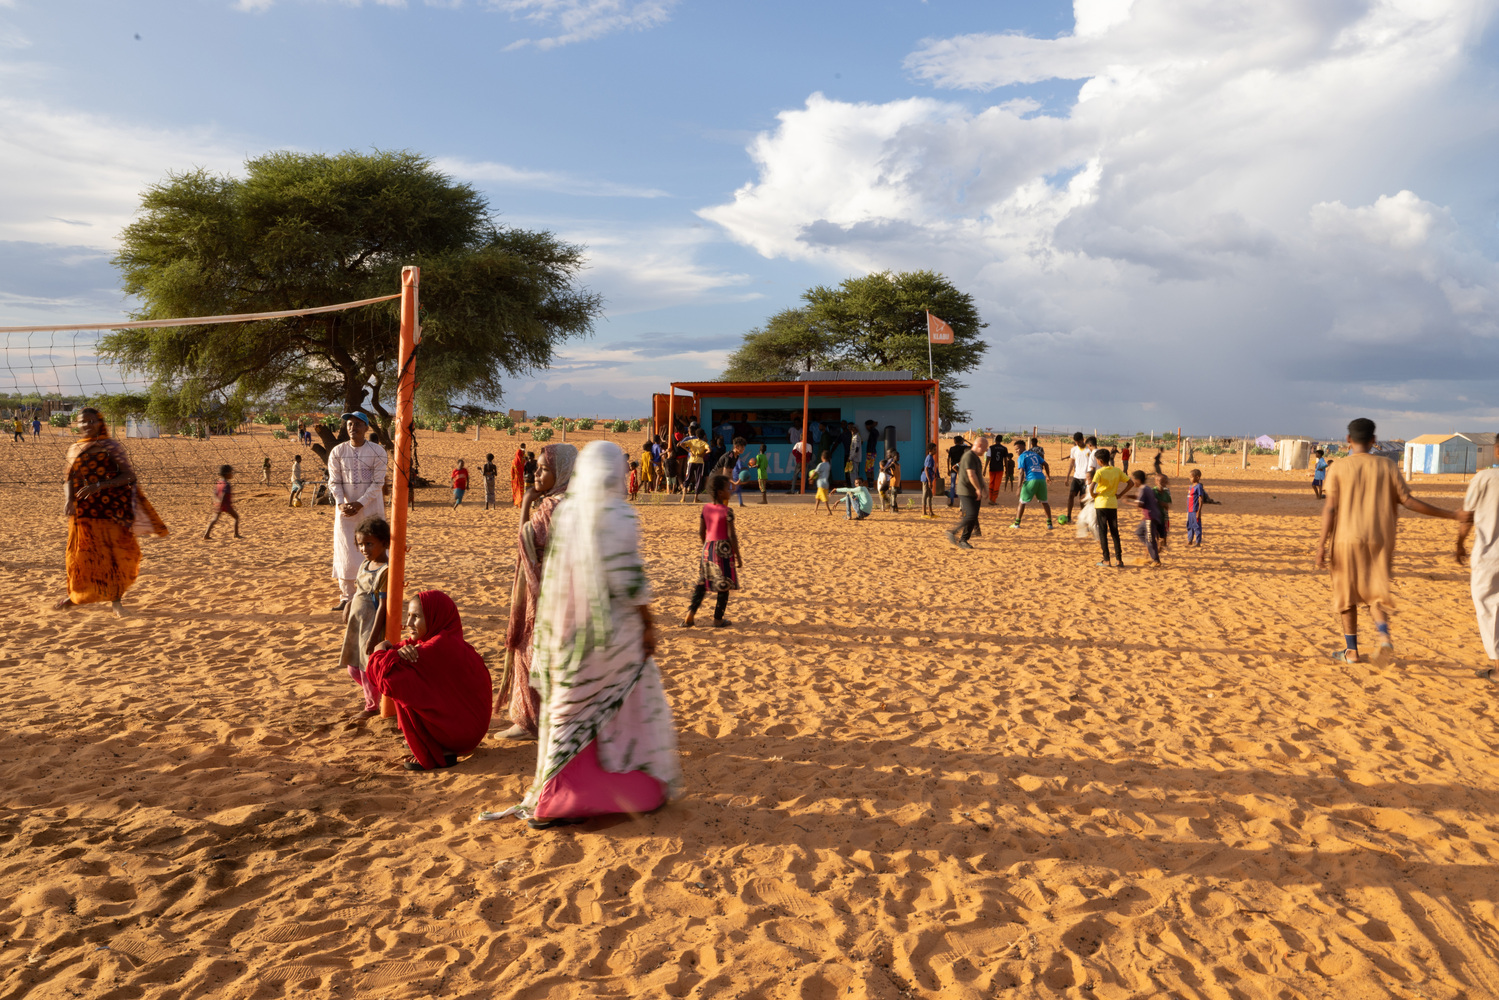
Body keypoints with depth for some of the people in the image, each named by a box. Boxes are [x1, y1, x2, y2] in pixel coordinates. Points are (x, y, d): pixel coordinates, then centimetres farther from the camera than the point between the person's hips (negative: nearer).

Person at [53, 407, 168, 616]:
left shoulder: (112, 447, -2)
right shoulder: (75, 449, 11)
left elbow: (129, 475, -10)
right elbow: (69, 479, 8)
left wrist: (98, 486, -20)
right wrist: (68, 499, -12)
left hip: (111, 509, -3)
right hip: (83, 510, 3)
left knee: (114, 551, -3)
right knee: (80, 552, 8)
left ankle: (116, 598, 9)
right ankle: (75, 594, 26)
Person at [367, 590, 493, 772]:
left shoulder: (440, 646, -23)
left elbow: (389, 675, -26)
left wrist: (379, 652, -6)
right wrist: (402, 650, -17)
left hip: (460, 728, -9)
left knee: (404, 690, -15)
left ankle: (435, 755, -7)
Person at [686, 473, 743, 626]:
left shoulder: (705, 508, 3)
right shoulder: (727, 511, -14)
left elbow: (701, 532, 8)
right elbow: (732, 536, -15)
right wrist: (738, 557, -8)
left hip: (708, 548, 6)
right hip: (723, 549, -6)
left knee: (702, 583, 13)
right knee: (724, 586, 6)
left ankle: (689, 617, 9)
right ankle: (718, 619, 12)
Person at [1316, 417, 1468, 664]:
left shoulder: (1338, 468, -2)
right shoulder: (1387, 466, 3)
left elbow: (1330, 507, -8)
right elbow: (1408, 501, -1)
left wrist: (1322, 543, -8)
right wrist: (1453, 515, 5)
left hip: (1347, 540, -2)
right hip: (1379, 539, 2)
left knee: (1347, 594, 9)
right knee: (1375, 592, 12)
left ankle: (1351, 650, 12)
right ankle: (1383, 634, -13)